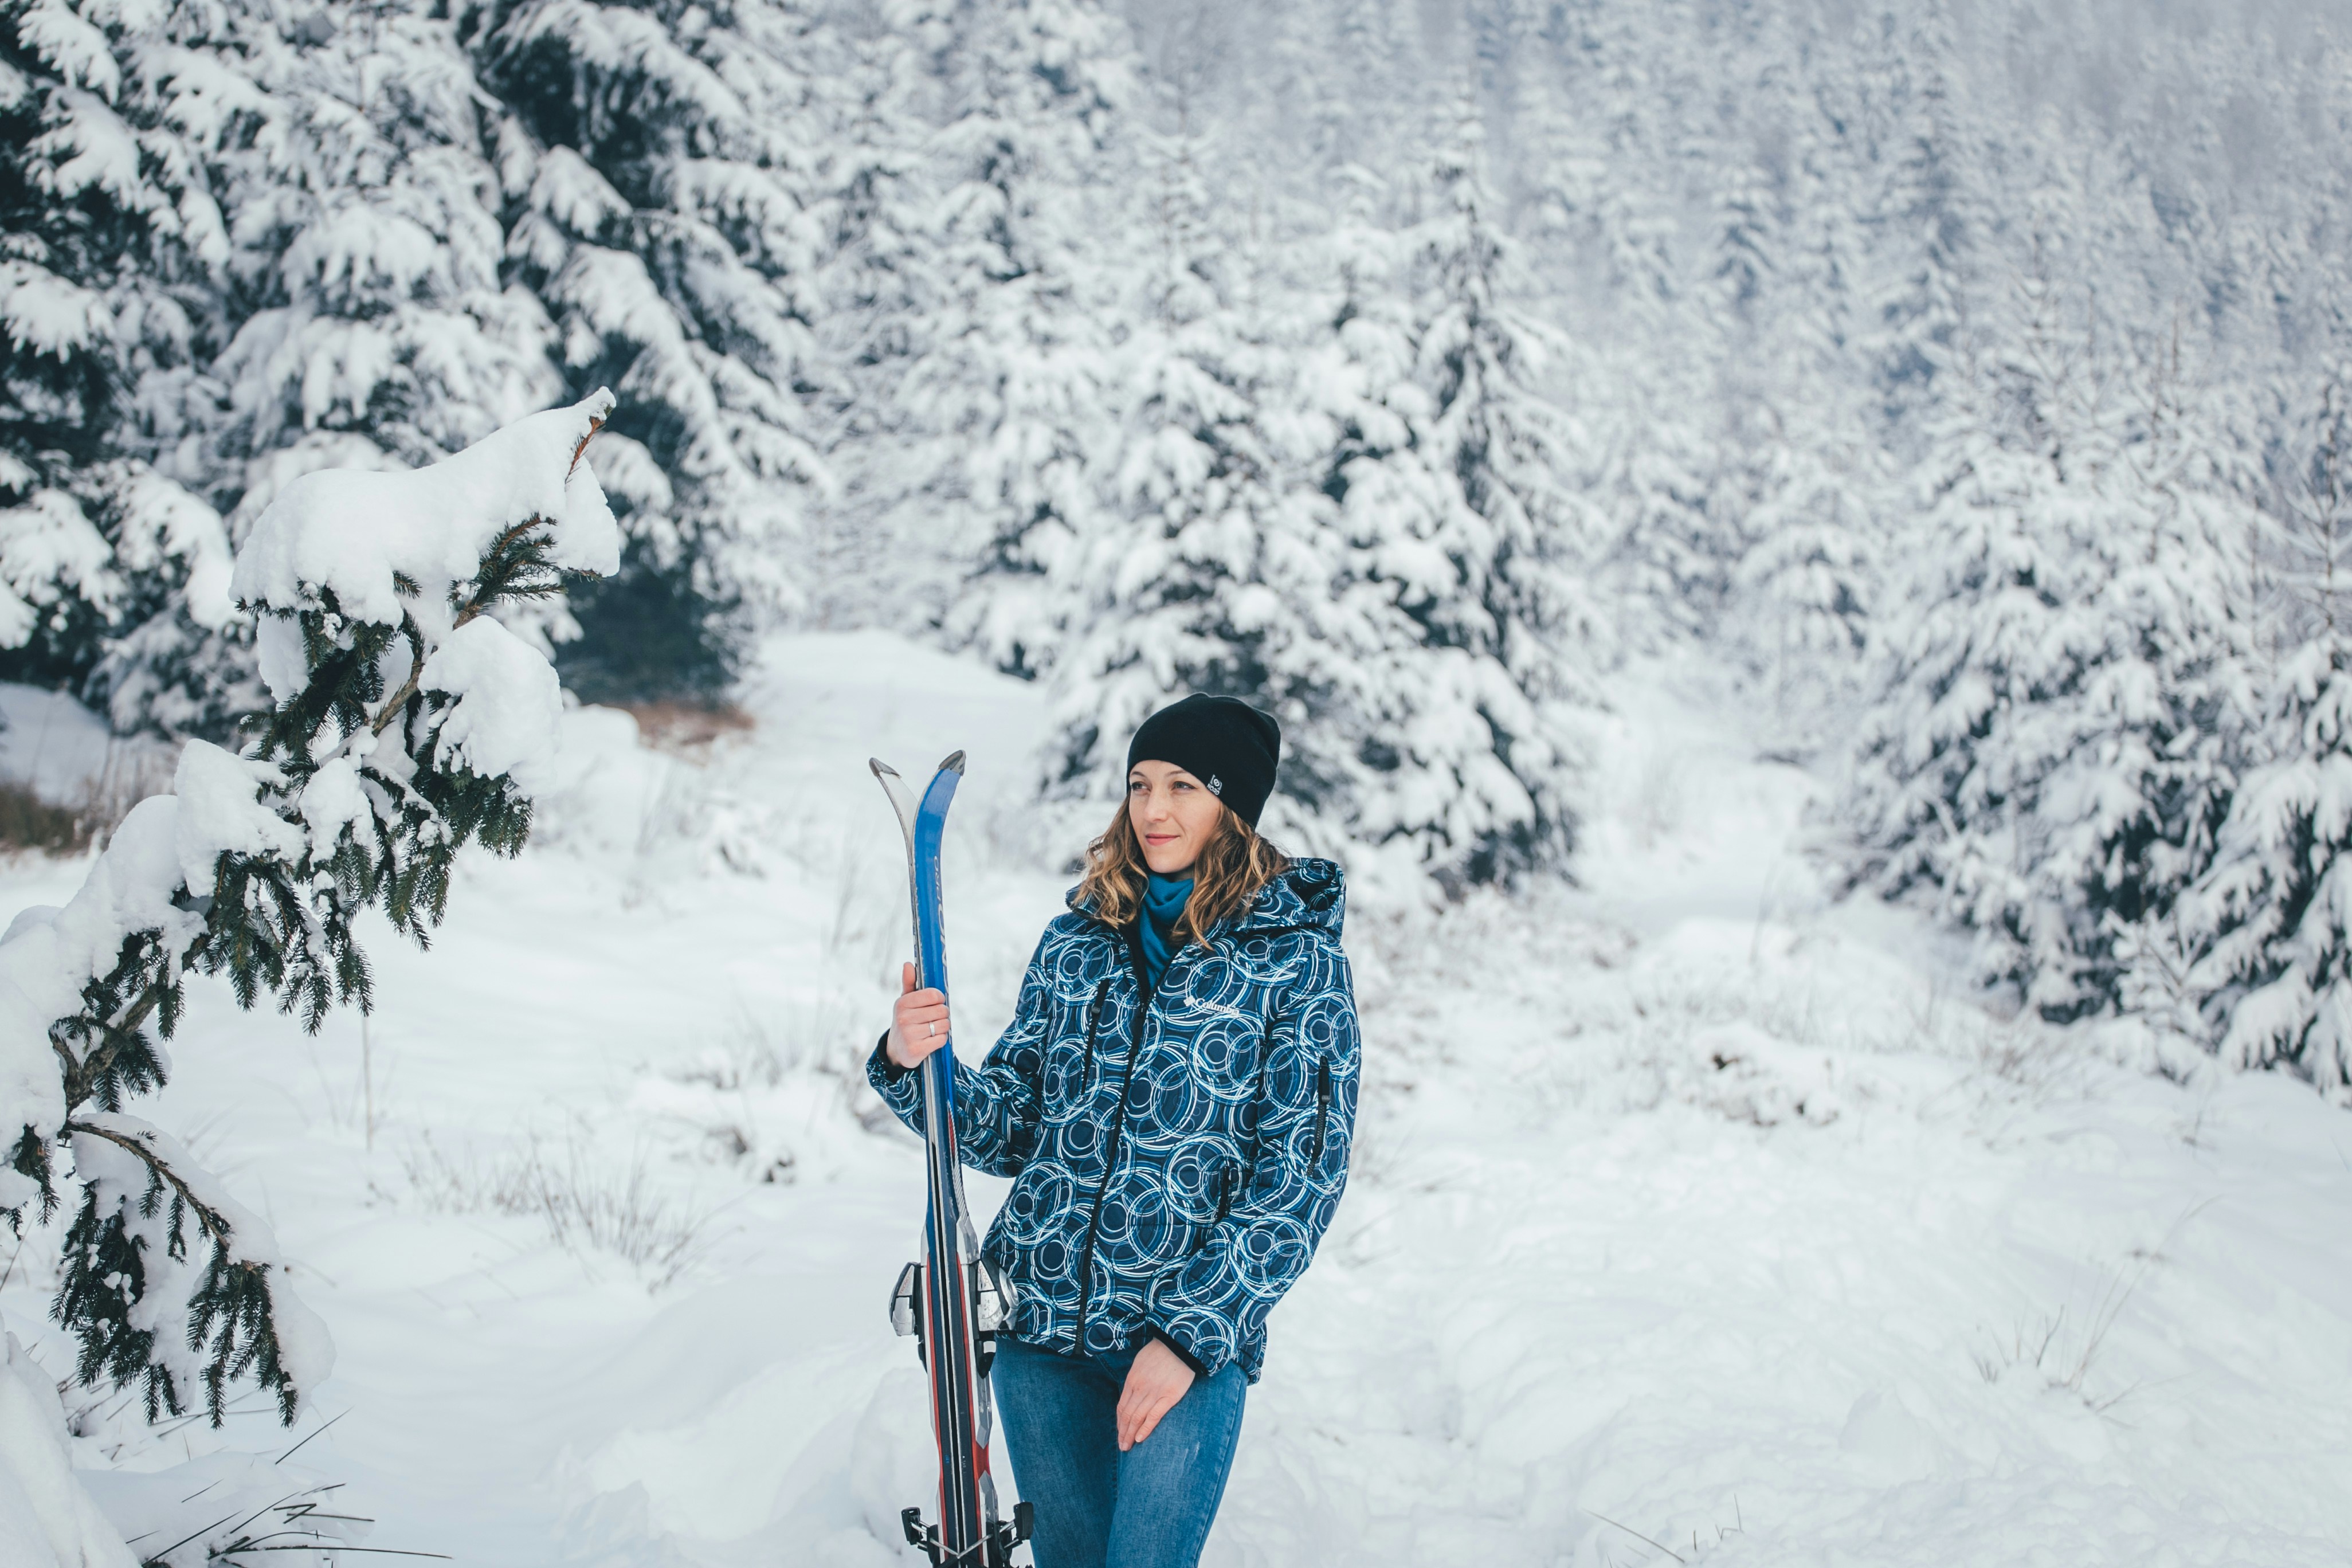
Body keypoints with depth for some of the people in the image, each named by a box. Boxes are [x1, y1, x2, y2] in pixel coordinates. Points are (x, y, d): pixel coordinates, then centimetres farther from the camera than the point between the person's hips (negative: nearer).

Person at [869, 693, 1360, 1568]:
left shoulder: (1296, 958, -4)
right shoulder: (1075, 944, 9)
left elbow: (1300, 1175, -7)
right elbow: (1011, 1131, 10)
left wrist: (1191, 1335, -13)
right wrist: (914, 1065, -11)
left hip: (1196, 1339, -4)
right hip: (1043, 1327, 4)